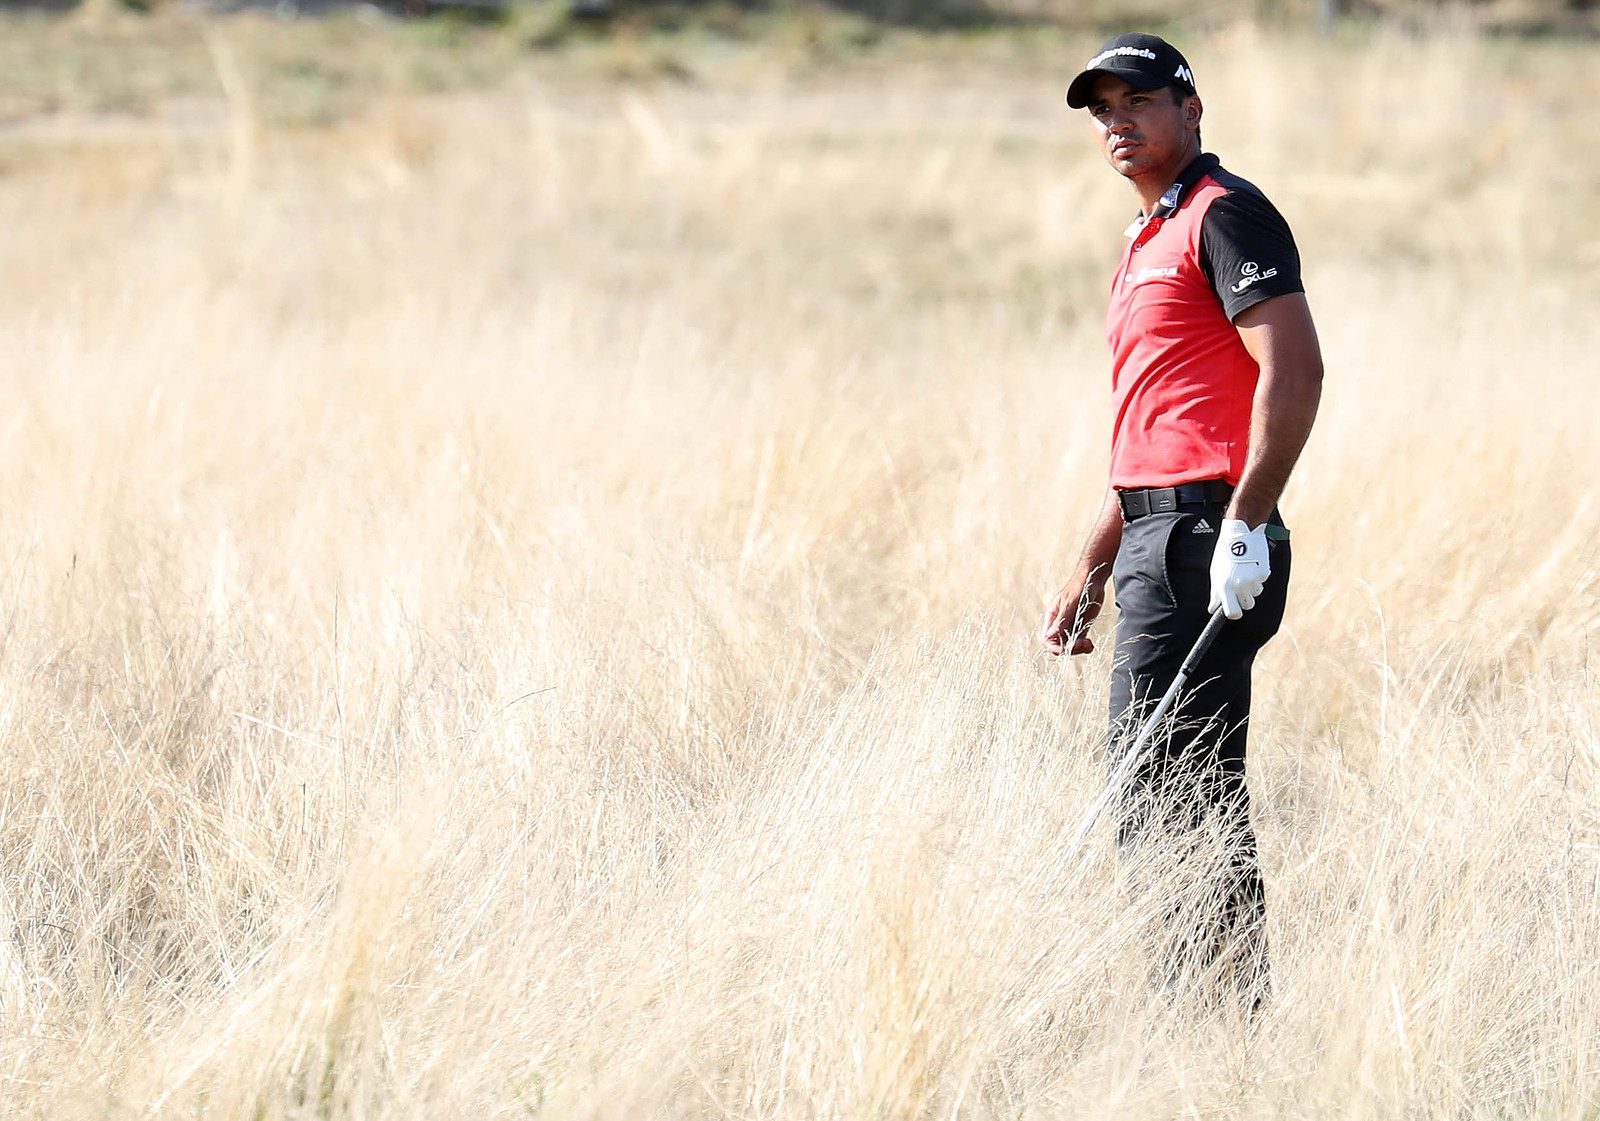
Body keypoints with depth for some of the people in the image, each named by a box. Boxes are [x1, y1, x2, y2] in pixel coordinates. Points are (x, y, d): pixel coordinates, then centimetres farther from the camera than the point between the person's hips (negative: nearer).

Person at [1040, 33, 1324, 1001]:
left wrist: (1245, 526, -24)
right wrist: (1093, 572, 25)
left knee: (1161, 792, -12)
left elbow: (1295, 371, -19)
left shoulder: (1225, 214, -8)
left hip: (1209, 538, -10)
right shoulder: (1150, 241, 23)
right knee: (1201, 795, 9)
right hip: (1159, 537, 10)